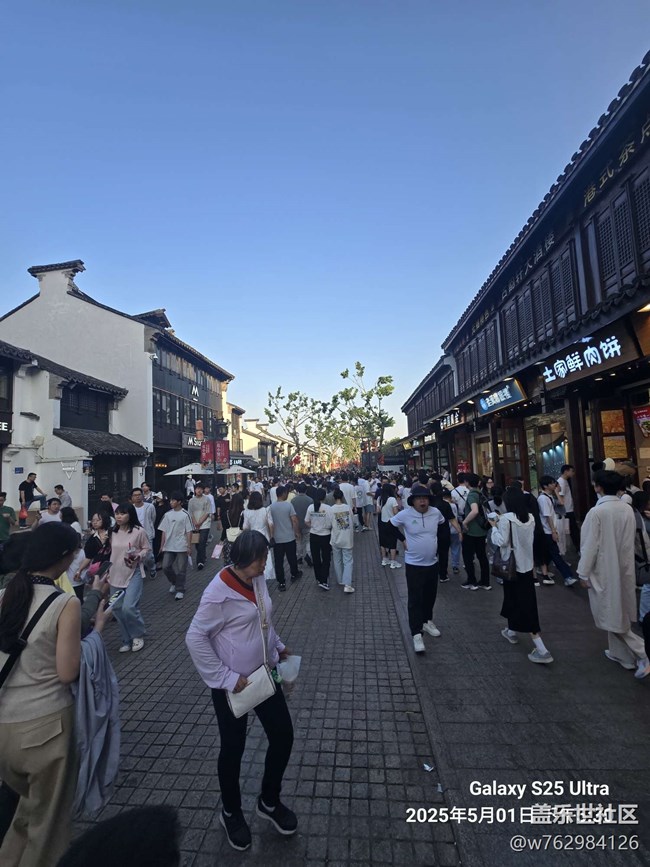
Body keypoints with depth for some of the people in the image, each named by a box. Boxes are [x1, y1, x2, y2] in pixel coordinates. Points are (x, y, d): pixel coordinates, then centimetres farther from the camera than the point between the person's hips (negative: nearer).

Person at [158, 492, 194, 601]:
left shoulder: (185, 514, -7)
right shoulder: (167, 514, 4)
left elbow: (189, 531, -6)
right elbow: (164, 531, 8)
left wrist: (189, 546, -9)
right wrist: (162, 545, 6)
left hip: (181, 547, -4)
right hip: (168, 546, 4)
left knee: (181, 569, 2)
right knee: (166, 566, 1)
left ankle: (180, 590, 15)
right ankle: (173, 582, 28)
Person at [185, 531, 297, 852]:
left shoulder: (257, 580, -4)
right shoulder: (219, 592, -25)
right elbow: (195, 638, -22)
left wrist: (279, 646, 5)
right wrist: (226, 678, -21)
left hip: (265, 675, 7)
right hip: (233, 685, -6)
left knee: (283, 737, 14)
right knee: (233, 748, 15)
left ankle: (269, 802, 41)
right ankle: (231, 813, 44)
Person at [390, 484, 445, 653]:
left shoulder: (436, 512, -6)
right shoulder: (405, 514, -17)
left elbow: (443, 525, 16)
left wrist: (437, 541, 8)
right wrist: (402, 539, -8)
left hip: (432, 563, 4)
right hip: (414, 564, -4)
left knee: (430, 596, 19)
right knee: (415, 599, -2)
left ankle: (427, 621, 41)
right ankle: (416, 633, 7)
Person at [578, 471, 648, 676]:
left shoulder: (596, 512, -22)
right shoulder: (628, 510, -3)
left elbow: (590, 545, -18)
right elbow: (631, 541, 5)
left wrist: (584, 573, -8)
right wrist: (623, 561, 18)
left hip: (605, 570, -6)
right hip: (624, 569, 7)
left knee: (612, 616, 8)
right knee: (618, 613, 19)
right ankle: (620, 653, 30)